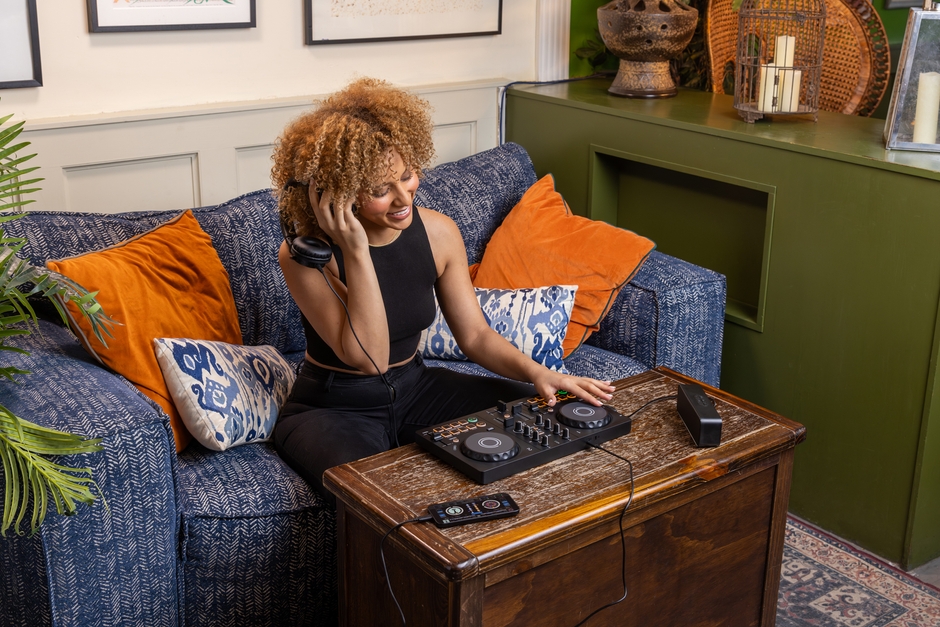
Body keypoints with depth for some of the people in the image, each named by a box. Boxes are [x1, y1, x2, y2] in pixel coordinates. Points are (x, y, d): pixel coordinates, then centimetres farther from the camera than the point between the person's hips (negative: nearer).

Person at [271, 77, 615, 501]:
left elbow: (474, 334, -1)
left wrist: (536, 372, -19)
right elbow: (367, 358, -29)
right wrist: (356, 251, -35)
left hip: (414, 388, 5)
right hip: (332, 408, -5)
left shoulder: (437, 233, -7)